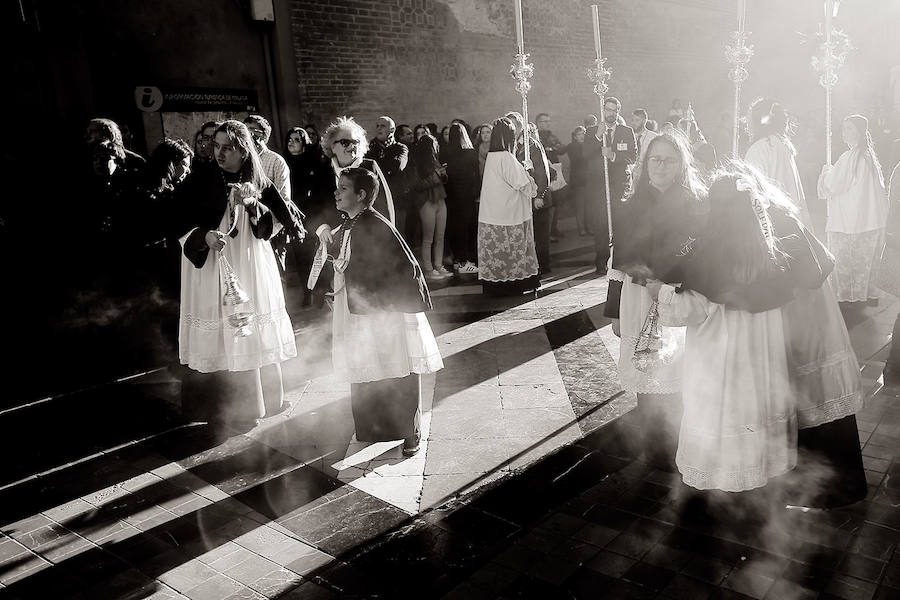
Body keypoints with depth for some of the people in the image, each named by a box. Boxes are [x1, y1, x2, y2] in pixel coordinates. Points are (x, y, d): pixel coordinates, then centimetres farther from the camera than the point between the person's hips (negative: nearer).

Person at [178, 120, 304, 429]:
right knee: (220, 339, -3)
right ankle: (216, 406, 11)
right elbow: (184, 227, -7)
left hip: (251, 266, 3)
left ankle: (254, 401, 24)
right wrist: (205, 236, -27)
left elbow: (270, 226, 2)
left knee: (253, 332, 8)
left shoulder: (257, 182, 4)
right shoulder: (201, 182, -5)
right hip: (211, 267, -3)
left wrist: (252, 203, -15)